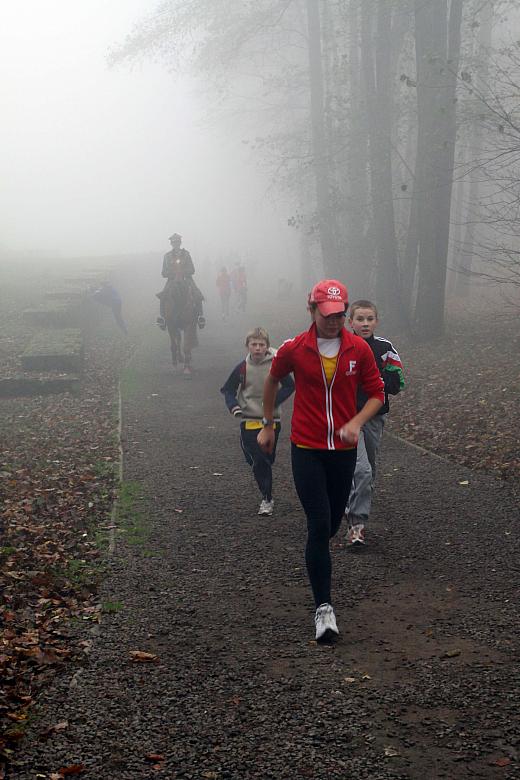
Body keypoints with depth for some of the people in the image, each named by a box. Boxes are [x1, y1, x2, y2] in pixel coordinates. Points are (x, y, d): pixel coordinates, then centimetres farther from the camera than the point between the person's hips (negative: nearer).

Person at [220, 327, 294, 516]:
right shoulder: (242, 368, -2)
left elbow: (289, 386, 3)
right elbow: (228, 389, 8)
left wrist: (274, 401, -10)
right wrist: (233, 406, -11)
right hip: (248, 421, 1)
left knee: (266, 460, 2)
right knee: (256, 461, -2)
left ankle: (267, 498, 15)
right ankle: (267, 498, 13)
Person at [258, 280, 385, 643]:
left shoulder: (359, 349, -4)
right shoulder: (293, 349, -6)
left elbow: (376, 393, 4)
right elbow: (272, 381, 13)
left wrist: (356, 423, -14)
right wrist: (268, 425, 19)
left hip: (344, 449, 2)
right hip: (306, 449, -2)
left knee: (332, 524, 15)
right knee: (320, 525, -11)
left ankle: (316, 560, 49)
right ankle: (323, 607, -7)